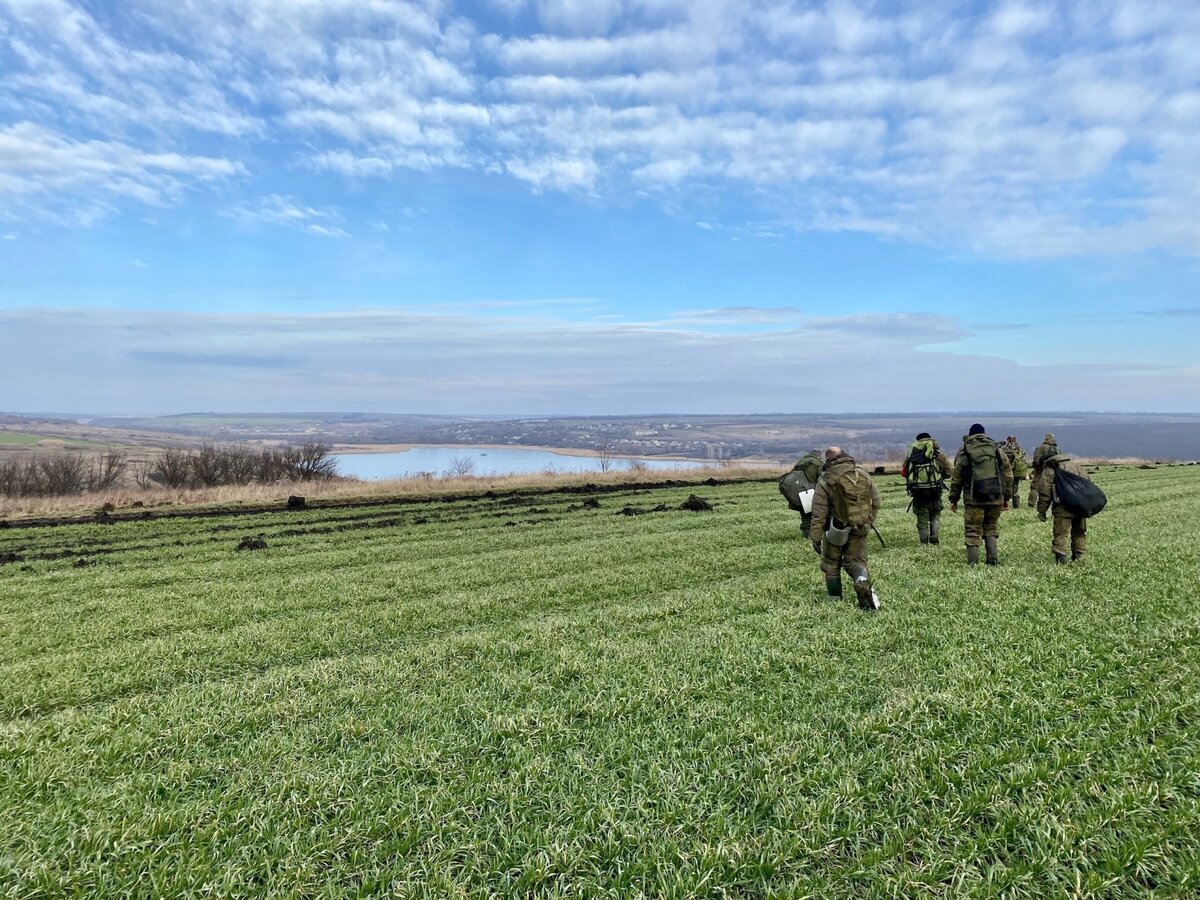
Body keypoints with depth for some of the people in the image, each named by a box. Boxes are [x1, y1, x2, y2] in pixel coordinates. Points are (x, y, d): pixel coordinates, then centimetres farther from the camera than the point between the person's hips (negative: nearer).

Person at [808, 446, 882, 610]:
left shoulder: (825, 480, -11)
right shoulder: (863, 474, 2)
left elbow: (819, 512, -12)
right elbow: (877, 502, 7)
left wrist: (815, 537, -6)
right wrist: (869, 521, 19)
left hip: (836, 530, -3)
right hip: (860, 529, 3)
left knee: (831, 563, 15)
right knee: (856, 560, 12)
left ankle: (835, 598, 21)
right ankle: (863, 582, -20)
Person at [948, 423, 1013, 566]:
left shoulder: (964, 452, 1)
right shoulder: (996, 449, 10)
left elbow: (956, 478, 1)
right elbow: (1008, 474, 11)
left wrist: (953, 499, 8)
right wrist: (1006, 497, 16)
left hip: (975, 498, -3)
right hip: (996, 498, 3)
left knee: (972, 530, 3)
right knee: (991, 527, 17)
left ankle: (972, 563, 0)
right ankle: (993, 559, 9)